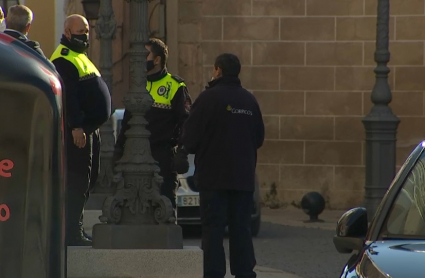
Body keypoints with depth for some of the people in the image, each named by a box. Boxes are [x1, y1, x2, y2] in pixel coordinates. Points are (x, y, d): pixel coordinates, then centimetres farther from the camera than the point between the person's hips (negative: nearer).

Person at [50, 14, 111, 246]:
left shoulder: (79, 57, 22)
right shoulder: (63, 60, -12)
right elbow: (67, 96, -21)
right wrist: (76, 126, -27)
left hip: (88, 129, 11)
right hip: (77, 131, -11)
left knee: (83, 181, 13)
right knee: (77, 181, -11)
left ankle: (74, 231, 18)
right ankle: (72, 233, -11)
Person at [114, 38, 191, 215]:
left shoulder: (175, 86, -1)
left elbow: (185, 122, -5)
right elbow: (127, 122, 22)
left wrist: (182, 153, -13)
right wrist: (119, 149, 16)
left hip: (164, 156, -6)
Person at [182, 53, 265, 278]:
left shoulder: (209, 97, -10)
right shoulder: (249, 101, 7)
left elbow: (190, 138, -10)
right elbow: (258, 138, 14)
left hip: (213, 176, -5)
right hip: (243, 176, 5)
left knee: (213, 228, -3)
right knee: (241, 228, 9)